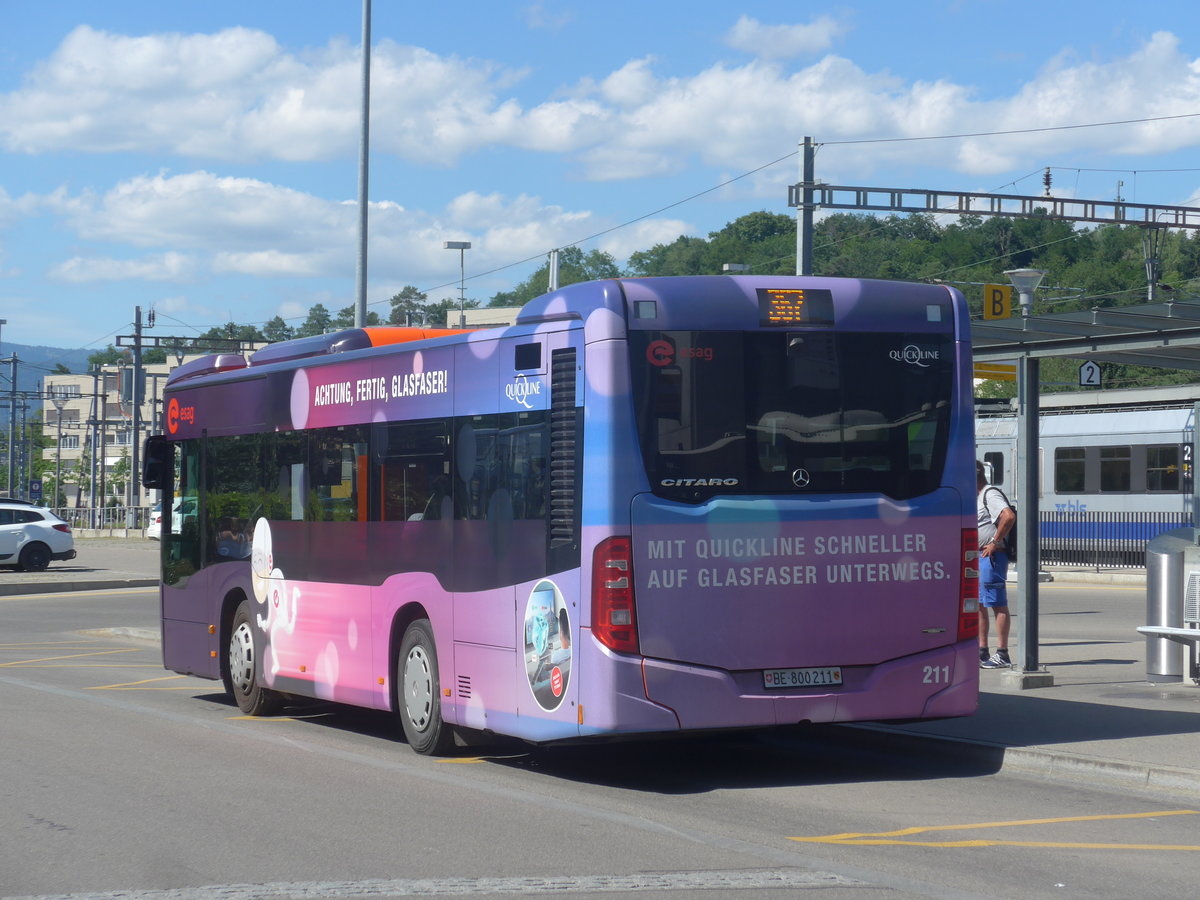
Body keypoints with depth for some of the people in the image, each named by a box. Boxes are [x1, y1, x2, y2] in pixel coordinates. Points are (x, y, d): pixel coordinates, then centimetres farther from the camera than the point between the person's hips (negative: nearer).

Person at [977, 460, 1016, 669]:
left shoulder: (990, 494, -13)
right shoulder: (976, 496, 19)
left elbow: (1009, 516, -29)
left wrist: (995, 542, -22)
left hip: (991, 556, -11)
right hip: (977, 556, 11)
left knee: (998, 605, -7)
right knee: (977, 604, 12)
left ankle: (1002, 655, -6)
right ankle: (982, 652, 17)